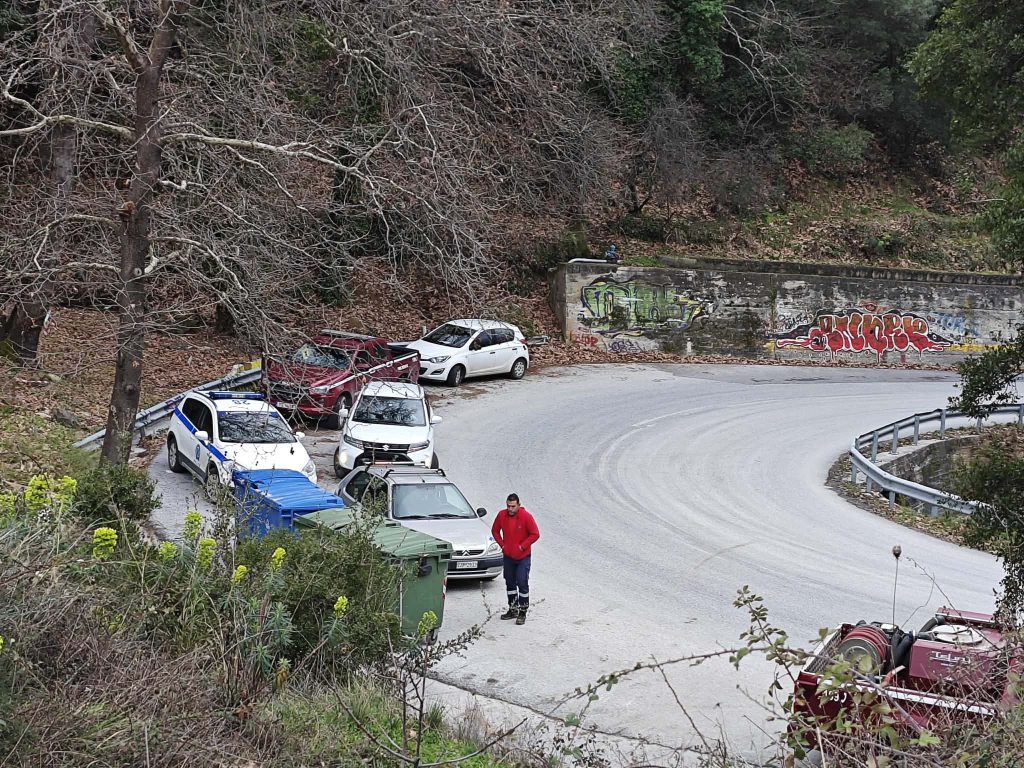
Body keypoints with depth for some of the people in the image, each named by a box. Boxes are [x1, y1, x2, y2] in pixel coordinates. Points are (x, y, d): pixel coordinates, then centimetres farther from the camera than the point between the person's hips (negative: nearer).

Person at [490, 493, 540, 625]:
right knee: (510, 583, 14)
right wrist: (502, 544, 1)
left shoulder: (526, 516, -16)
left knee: (522, 583, -7)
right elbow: (495, 530, 11)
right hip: (508, 556, 5)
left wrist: (522, 546, -14)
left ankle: (523, 612, 0)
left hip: (523, 557, -5)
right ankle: (513, 610, 27)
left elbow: (535, 534, -12)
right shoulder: (502, 515, -4)